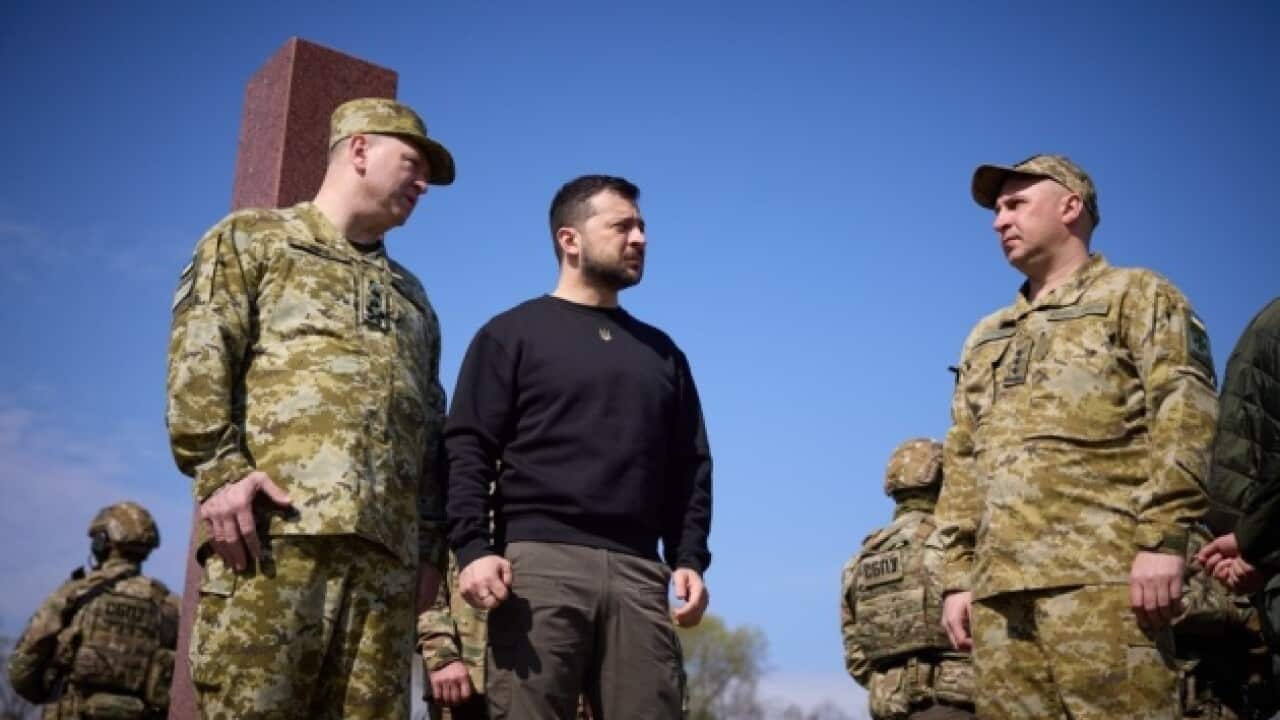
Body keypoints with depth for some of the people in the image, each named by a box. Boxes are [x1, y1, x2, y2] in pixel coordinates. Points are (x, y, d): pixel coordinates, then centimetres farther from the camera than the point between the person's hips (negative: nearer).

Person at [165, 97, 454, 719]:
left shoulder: (411, 296, 31)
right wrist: (220, 468, -13)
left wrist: (430, 542, 14)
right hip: (275, 528, -5)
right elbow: (198, 358, 1)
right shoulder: (253, 239, 16)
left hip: (387, 546, 5)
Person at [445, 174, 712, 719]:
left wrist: (689, 558, 5)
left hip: (638, 571, 4)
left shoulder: (661, 352, 24)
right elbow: (467, 450, 1)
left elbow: (689, 468, 20)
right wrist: (474, 547, -13)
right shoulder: (513, 334, 11)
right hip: (539, 561, -3)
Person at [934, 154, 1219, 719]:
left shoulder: (1136, 297, 11)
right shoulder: (985, 339, 29)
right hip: (997, 586, 6)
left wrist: (1163, 538, -15)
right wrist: (958, 576, 15)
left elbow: (1185, 412, -3)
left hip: (1100, 573, -6)